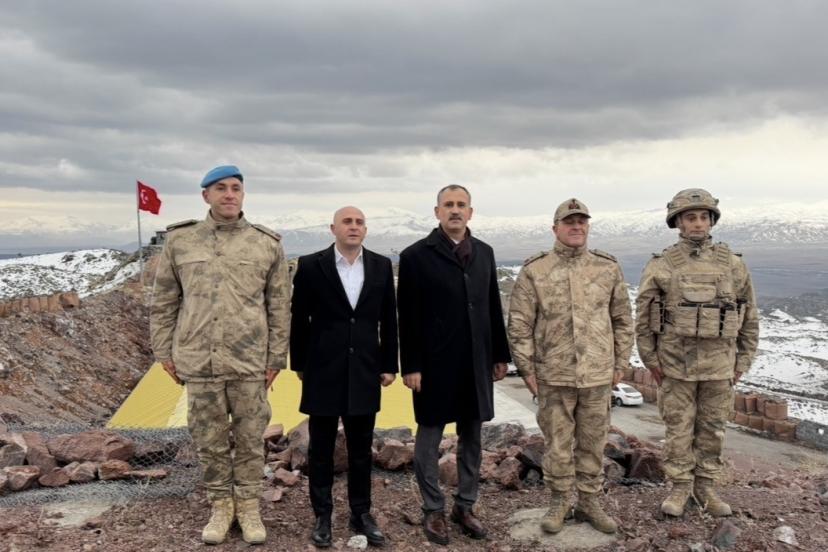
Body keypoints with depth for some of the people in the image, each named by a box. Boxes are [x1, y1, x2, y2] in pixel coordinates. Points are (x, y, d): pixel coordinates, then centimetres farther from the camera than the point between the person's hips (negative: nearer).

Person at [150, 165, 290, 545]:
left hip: (250, 363, 0)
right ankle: (221, 505, 29)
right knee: (209, 441, 11)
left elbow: (279, 307, 4)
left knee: (250, 439, 9)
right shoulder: (179, 241, 3)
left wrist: (277, 358, 2)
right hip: (198, 362, 1)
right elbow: (163, 302, 10)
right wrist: (164, 352, 7)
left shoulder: (268, 244, 1)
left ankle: (248, 506, 27)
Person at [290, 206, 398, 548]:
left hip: (364, 371, 2)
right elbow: (299, 320, 0)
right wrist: (299, 364, 2)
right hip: (323, 371, -2)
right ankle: (323, 516, 24)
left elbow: (388, 320, 6)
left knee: (361, 449, 12)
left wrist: (389, 365, 5)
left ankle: (361, 514, 26)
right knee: (321, 449, 9)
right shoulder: (311, 265, -5)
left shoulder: (381, 266, 3)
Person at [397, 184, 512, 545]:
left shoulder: (484, 253, 8)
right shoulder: (416, 255, -6)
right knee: (428, 439, 7)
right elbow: (408, 318, -8)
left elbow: (493, 308, 11)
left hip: (476, 364, 5)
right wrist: (410, 366, -11)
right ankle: (433, 511, 23)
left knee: (472, 439, 13)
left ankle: (465, 506, 29)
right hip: (434, 365, -4)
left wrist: (500, 355, 10)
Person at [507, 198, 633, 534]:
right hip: (553, 375, -2)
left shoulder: (608, 268, 2)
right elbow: (519, 324, -3)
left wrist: (620, 363, 8)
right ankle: (559, 503, 27)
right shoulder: (534, 271, -5)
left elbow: (622, 320, 9)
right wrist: (527, 368, -4)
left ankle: (589, 503, 29)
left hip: (598, 375, 2)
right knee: (557, 443, 10)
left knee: (593, 443, 13)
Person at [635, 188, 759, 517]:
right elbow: (643, 317, -1)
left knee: (712, 428, 12)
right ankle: (680, 487, 21)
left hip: (718, 364, 2)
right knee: (678, 428, 7)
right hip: (676, 363, -2)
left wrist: (743, 362, 6)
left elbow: (749, 316, 7)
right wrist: (650, 360, -2)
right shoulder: (660, 266, -6)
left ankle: (706, 487, 27)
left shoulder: (733, 265, 1)